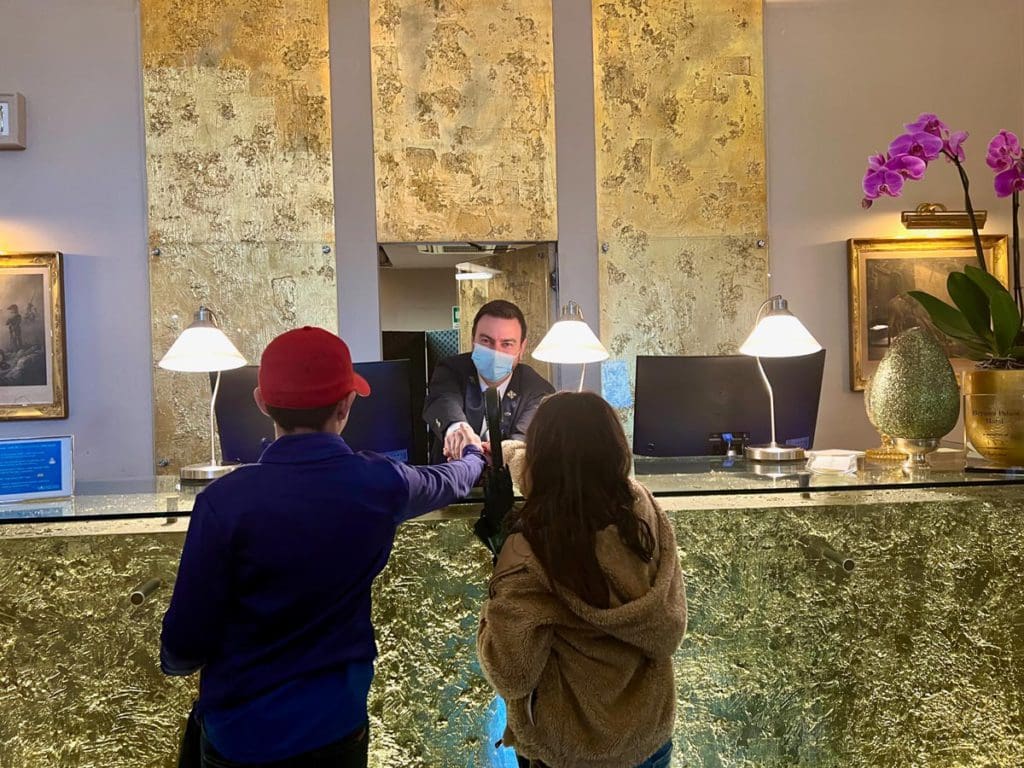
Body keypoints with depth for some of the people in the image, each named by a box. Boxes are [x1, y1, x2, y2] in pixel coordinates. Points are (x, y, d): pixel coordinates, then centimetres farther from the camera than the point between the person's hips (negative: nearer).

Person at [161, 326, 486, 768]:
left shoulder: (224, 502, -22)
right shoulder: (381, 484, -12)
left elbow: (183, 648, -15)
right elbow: (448, 483, 11)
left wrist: (173, 659, 10)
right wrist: (473, 456, 34)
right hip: (336, 725, 2)